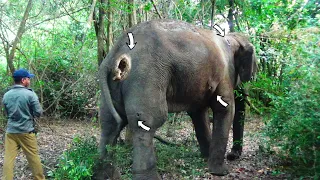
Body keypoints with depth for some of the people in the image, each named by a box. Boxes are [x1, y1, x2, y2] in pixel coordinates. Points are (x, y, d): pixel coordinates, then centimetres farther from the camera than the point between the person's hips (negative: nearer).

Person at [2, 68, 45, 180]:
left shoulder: (6, 95, 3)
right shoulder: (30, 94, -13)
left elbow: (7, 113, 15)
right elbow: (38, 113, -10)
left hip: (10, 131, 4)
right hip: (26, 132, -4)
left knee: (8, 159, 6)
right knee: (33, 157, 9)